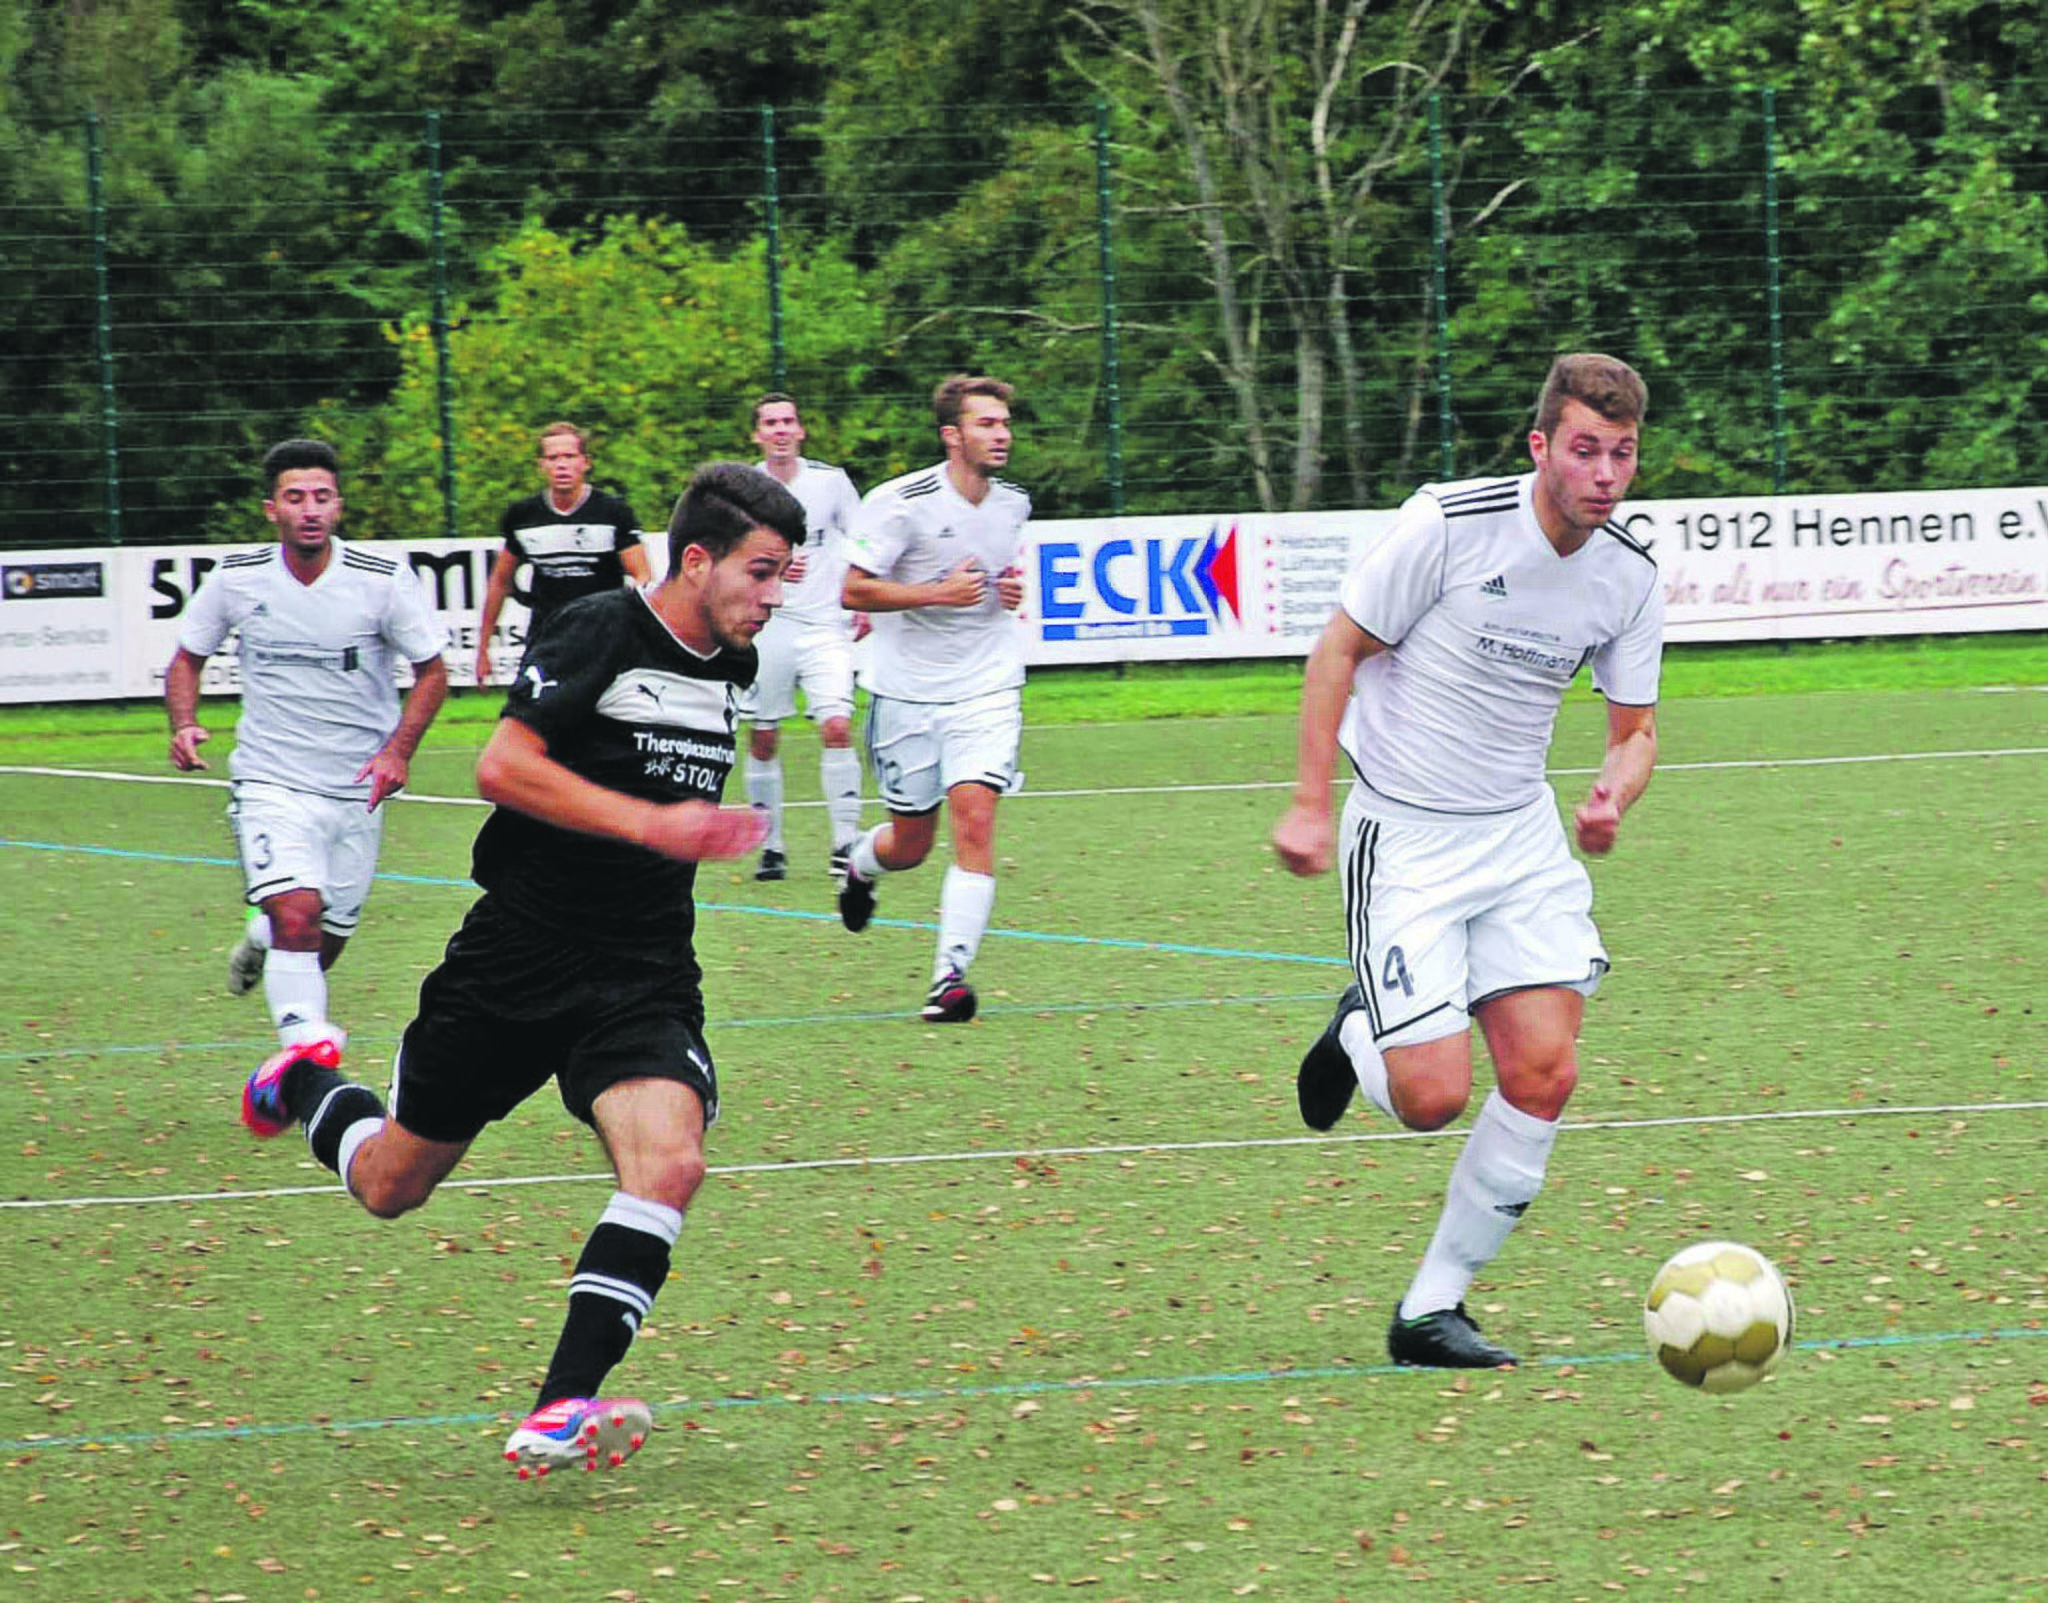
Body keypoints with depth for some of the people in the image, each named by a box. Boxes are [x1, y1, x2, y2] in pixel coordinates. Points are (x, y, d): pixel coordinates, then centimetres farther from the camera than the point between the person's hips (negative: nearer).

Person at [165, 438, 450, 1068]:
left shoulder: (385, 580, -9)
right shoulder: (237, 579, -5)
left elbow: (432, 670, 2)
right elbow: (187, 658, 11)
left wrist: (398, 751, -12)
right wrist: (184, 725, -9)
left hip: (358, 790, 2)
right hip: (269, 781, -2)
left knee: (326, 942, 11)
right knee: (297, 912, -25)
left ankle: (262, 936, 45)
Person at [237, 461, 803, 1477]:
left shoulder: (726, 668, 9)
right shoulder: (600, 632, -14)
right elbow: (503, 767, -23)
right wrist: (650, 823, -28)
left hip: (643, 985, 5)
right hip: (516, 962, -5)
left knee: (667, 1162, -24)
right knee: (391, 1187, 12)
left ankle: (561, 1412, -26)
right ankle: (305, 1089, 47)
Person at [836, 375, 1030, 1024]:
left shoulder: (1013, 503, 4)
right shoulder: (901, 503, -14)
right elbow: (853, 589, -13)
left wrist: (1009, 589, 3)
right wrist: (940, 593, -21)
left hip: (987, 687, 3)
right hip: (907, 689, -3)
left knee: (975, 819, -16)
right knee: (910, 843, 8)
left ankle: (951, 974, -16)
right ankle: (858, 866, 45)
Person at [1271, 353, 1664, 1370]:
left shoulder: (1630, 579, -2)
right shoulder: (1452, 523, -18)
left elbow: (1634, 727, 10)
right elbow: (1340, 648, -9)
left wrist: (1613, 795, -14)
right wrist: (1311, 805, -12)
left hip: (1521, 833, 5)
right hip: (1401, 838, -5)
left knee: (1543, 1073, -9)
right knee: (1434, 1096, -13)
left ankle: (1432, 1309, 4)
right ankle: (1357, 1040, 26)